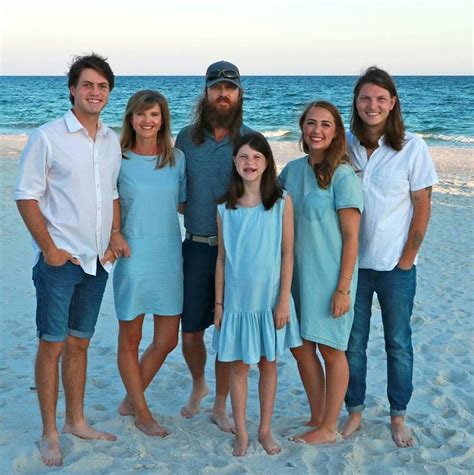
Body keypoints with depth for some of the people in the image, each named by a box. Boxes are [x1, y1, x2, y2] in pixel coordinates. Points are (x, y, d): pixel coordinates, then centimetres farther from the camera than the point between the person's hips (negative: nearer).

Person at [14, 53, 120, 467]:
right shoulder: (47, 137, -8)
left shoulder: (112, 140, 9)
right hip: (59, 261, -5)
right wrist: (49, 248, -13)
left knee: (79, 343, 15)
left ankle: (76, 421, 27)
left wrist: (113, 242, 7)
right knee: (52, 344, 1)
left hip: (97, 261, 5)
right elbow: (26, 196, -8)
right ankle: (49, 434, 11)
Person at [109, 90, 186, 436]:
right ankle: (141, 412, 26)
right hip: (132, 258, -3)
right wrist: (113, 234, -14)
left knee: (167, 340, 9)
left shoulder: (177, 159, 4)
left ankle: (131, 400, 30)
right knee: (130, 339, 7)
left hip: (169, 258, 4)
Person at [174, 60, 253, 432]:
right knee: (190, 332, 9)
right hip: (197, 246, 2)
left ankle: (220, 406, 24)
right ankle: (198, 385, 39)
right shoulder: (186, 138, 4)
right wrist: (195, 212, 1)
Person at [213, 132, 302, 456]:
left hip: (270, 299, -1)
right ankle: (241, 432, 20)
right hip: (237, 300, 1)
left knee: (268, 364, 10)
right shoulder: (225, 208, 0)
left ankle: (265, 429, 24)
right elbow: (222, 257, 4)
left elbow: (287, 254, -5)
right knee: (239, 366, 7)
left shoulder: (282, 202, -5)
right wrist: (219, 302, 3)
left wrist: (284, 300, -8)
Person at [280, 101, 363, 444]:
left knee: (331, 350, 6)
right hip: (297, 274, 6)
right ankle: (317, 417, 30)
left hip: (329, 277, -6)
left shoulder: (342, 176, -13)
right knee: (301, 347, 12)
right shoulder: (292, 170, 6)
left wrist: (343, 289, -15)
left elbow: (351, 238, -13)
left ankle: (328, 428, 19)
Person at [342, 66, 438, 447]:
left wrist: (408, 258, -6)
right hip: (352, 263, 2)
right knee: (353, 343, 10)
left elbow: (423, 206, -4)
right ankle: (354, 412, 26)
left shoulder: (412, 147, -7)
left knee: (399, 344, 10)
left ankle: (398, 417, 25)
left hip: (396, 266, -2)